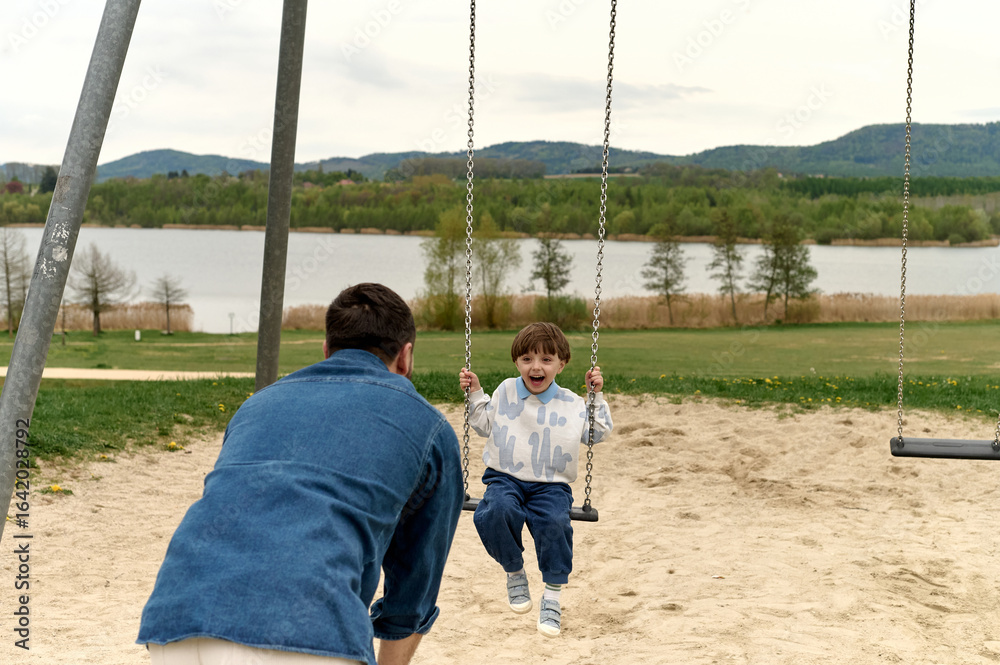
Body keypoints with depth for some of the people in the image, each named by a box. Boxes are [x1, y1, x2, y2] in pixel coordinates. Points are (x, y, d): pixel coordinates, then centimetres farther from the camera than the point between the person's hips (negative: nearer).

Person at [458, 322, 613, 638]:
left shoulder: (571, 403, 7)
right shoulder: (505, 392, 10)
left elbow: (596, 433, 15)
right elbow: (484, 425, 21)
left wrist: (597, 396, 7)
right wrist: (475, 394, 12)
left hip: (551, 484, -1)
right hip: (506, 478, 1)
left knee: (555, 522, -32)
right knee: (495, 512, -33)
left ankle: (552, 595, -13)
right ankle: (514, 572, -5)